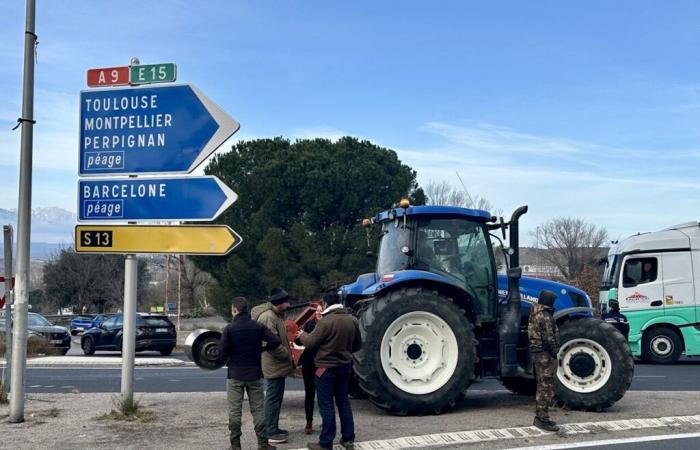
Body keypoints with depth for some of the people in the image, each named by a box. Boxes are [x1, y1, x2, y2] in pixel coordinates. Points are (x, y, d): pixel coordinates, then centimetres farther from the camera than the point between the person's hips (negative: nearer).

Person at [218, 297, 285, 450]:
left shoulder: (229, 328, -10)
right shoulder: (258, 326, -2)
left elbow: (222, 352, -11)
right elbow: (275, 342, -10)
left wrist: (226, 362, 10)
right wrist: (263, 349, 8)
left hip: (235, 374, -2)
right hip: (255, 374, 2)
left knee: (234, 411, 5)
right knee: (258, 410, 8)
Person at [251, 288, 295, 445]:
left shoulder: (276, 315, 14)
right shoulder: (268, 317, -20)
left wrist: (287, 355, 15)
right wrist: (286, 354, -14)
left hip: (278, 364, 10)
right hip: (274, 365, -10)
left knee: (277, 398, 17)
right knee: (273, 398, -5)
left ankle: (274, 428, 26)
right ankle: (270, 433, 0)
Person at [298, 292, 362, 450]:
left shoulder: (326, 321, -18)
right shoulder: (352, 320, 3)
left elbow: (310, 343, -12)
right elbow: (357, 345, 11)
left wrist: (302, 334, 8)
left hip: (327, 367, -6)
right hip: (345, 366, 6)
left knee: (326, 405, 0)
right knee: (343, 401, 15)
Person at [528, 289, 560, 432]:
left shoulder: (534, 315, 13)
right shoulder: (545, 317, -18)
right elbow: (549, 339, -22)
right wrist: (554, 352, -11)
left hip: (536, 353, 10)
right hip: (545, 354, -10)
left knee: (542, 386, 16)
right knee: (546, 387, -6)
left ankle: (539, 417, 22)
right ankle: (543, 419, -5)